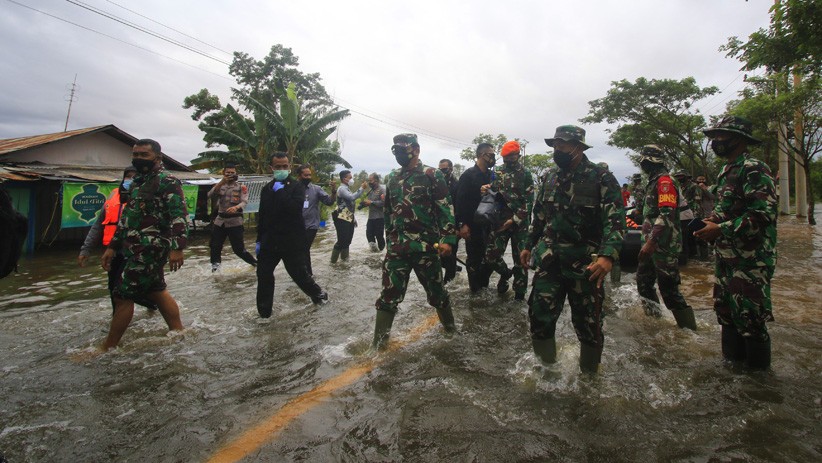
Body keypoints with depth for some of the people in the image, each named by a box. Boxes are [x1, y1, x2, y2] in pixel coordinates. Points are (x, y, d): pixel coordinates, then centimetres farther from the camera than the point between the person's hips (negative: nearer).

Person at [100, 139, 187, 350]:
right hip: (138, 249, 10)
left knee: (123, 295, -3)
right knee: (156, 291, 15)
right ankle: (178, 332, 25)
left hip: (150, 249, -10)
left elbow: (179, 216, -20)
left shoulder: (167, 181, -11)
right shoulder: (137, 182, 17)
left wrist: (177, 247, -28)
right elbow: (126, 217, 21)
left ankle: (107, 347, 10)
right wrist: (113, 246, 19)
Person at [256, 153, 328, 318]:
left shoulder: (297, 185, -6)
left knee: (299, 273, 2)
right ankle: (264, 311, 26)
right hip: (270, 241, 6)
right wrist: (259, 240, 14)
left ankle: (318, 293, 29)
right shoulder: (267, 188, 11)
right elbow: (261, 216, 15)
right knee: (264, 275, 10)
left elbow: (295, 208, -25)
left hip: (292, 241, -5)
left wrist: (280, 191, -18)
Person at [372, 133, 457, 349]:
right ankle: (379, 340, 14)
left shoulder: (431, 175, -2)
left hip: (426, 246, -3)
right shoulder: (392, 178, 14)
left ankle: (450, 326, 33)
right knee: (390, 293, 3)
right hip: (397, 247, 4)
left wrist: (447, 238, -16)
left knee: (436, 290, 11)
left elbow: (446, 207, -7)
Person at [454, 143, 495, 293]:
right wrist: (462, 224, -20)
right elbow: (459, 200, -16)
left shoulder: (490, 175, 11)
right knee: (474, 258, 4)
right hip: (472, 225, -6)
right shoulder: (469, 174, -10)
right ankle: (475, 288, 19)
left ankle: (483, 284, 27)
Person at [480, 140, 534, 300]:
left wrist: (514, 220, -15)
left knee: (520, 259, 3)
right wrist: (486, 189, -6)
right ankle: (505, 273, 28)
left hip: (520, 222, -3)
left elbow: (529, 201, -7)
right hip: (500, 220, 3)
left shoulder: (526, 174, -2)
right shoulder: (499, 172, 10)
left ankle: (519, 294, 19)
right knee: (491, 256, -4)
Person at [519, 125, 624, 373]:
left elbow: (615, 220, -16)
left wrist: (608, 255, -30)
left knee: (588, 324, 9)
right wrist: (528, 246, 17)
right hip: (548, 260, 4)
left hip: (585, 264, -4)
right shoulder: (550, 177, 9)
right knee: (540, 316, 4)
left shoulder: (602, 178, -8)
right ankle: (545, 365, 27)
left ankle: (589, 373, 32)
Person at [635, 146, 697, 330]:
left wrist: (651, 242, -30)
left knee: (668, 289, -6)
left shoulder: (665, 181, -14)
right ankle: (654, 317, 31)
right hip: (652, 244, 10)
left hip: (664, 246, -10)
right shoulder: (654, 182, 17)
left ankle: (689, 328, 5)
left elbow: (667, 215, -25)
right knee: (644, 282, 17)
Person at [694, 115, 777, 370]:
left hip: (750, 258, -9)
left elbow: (762, 215, -22)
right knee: (726, 308, 16)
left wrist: (720, 229, -21)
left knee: (750, 315, -1)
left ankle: (757, 370, 15)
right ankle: (732, 358, 31)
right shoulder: (726, 172, 16)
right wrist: (713, 219, 7)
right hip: (726, 255, 9)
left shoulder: (754, 169, -13)